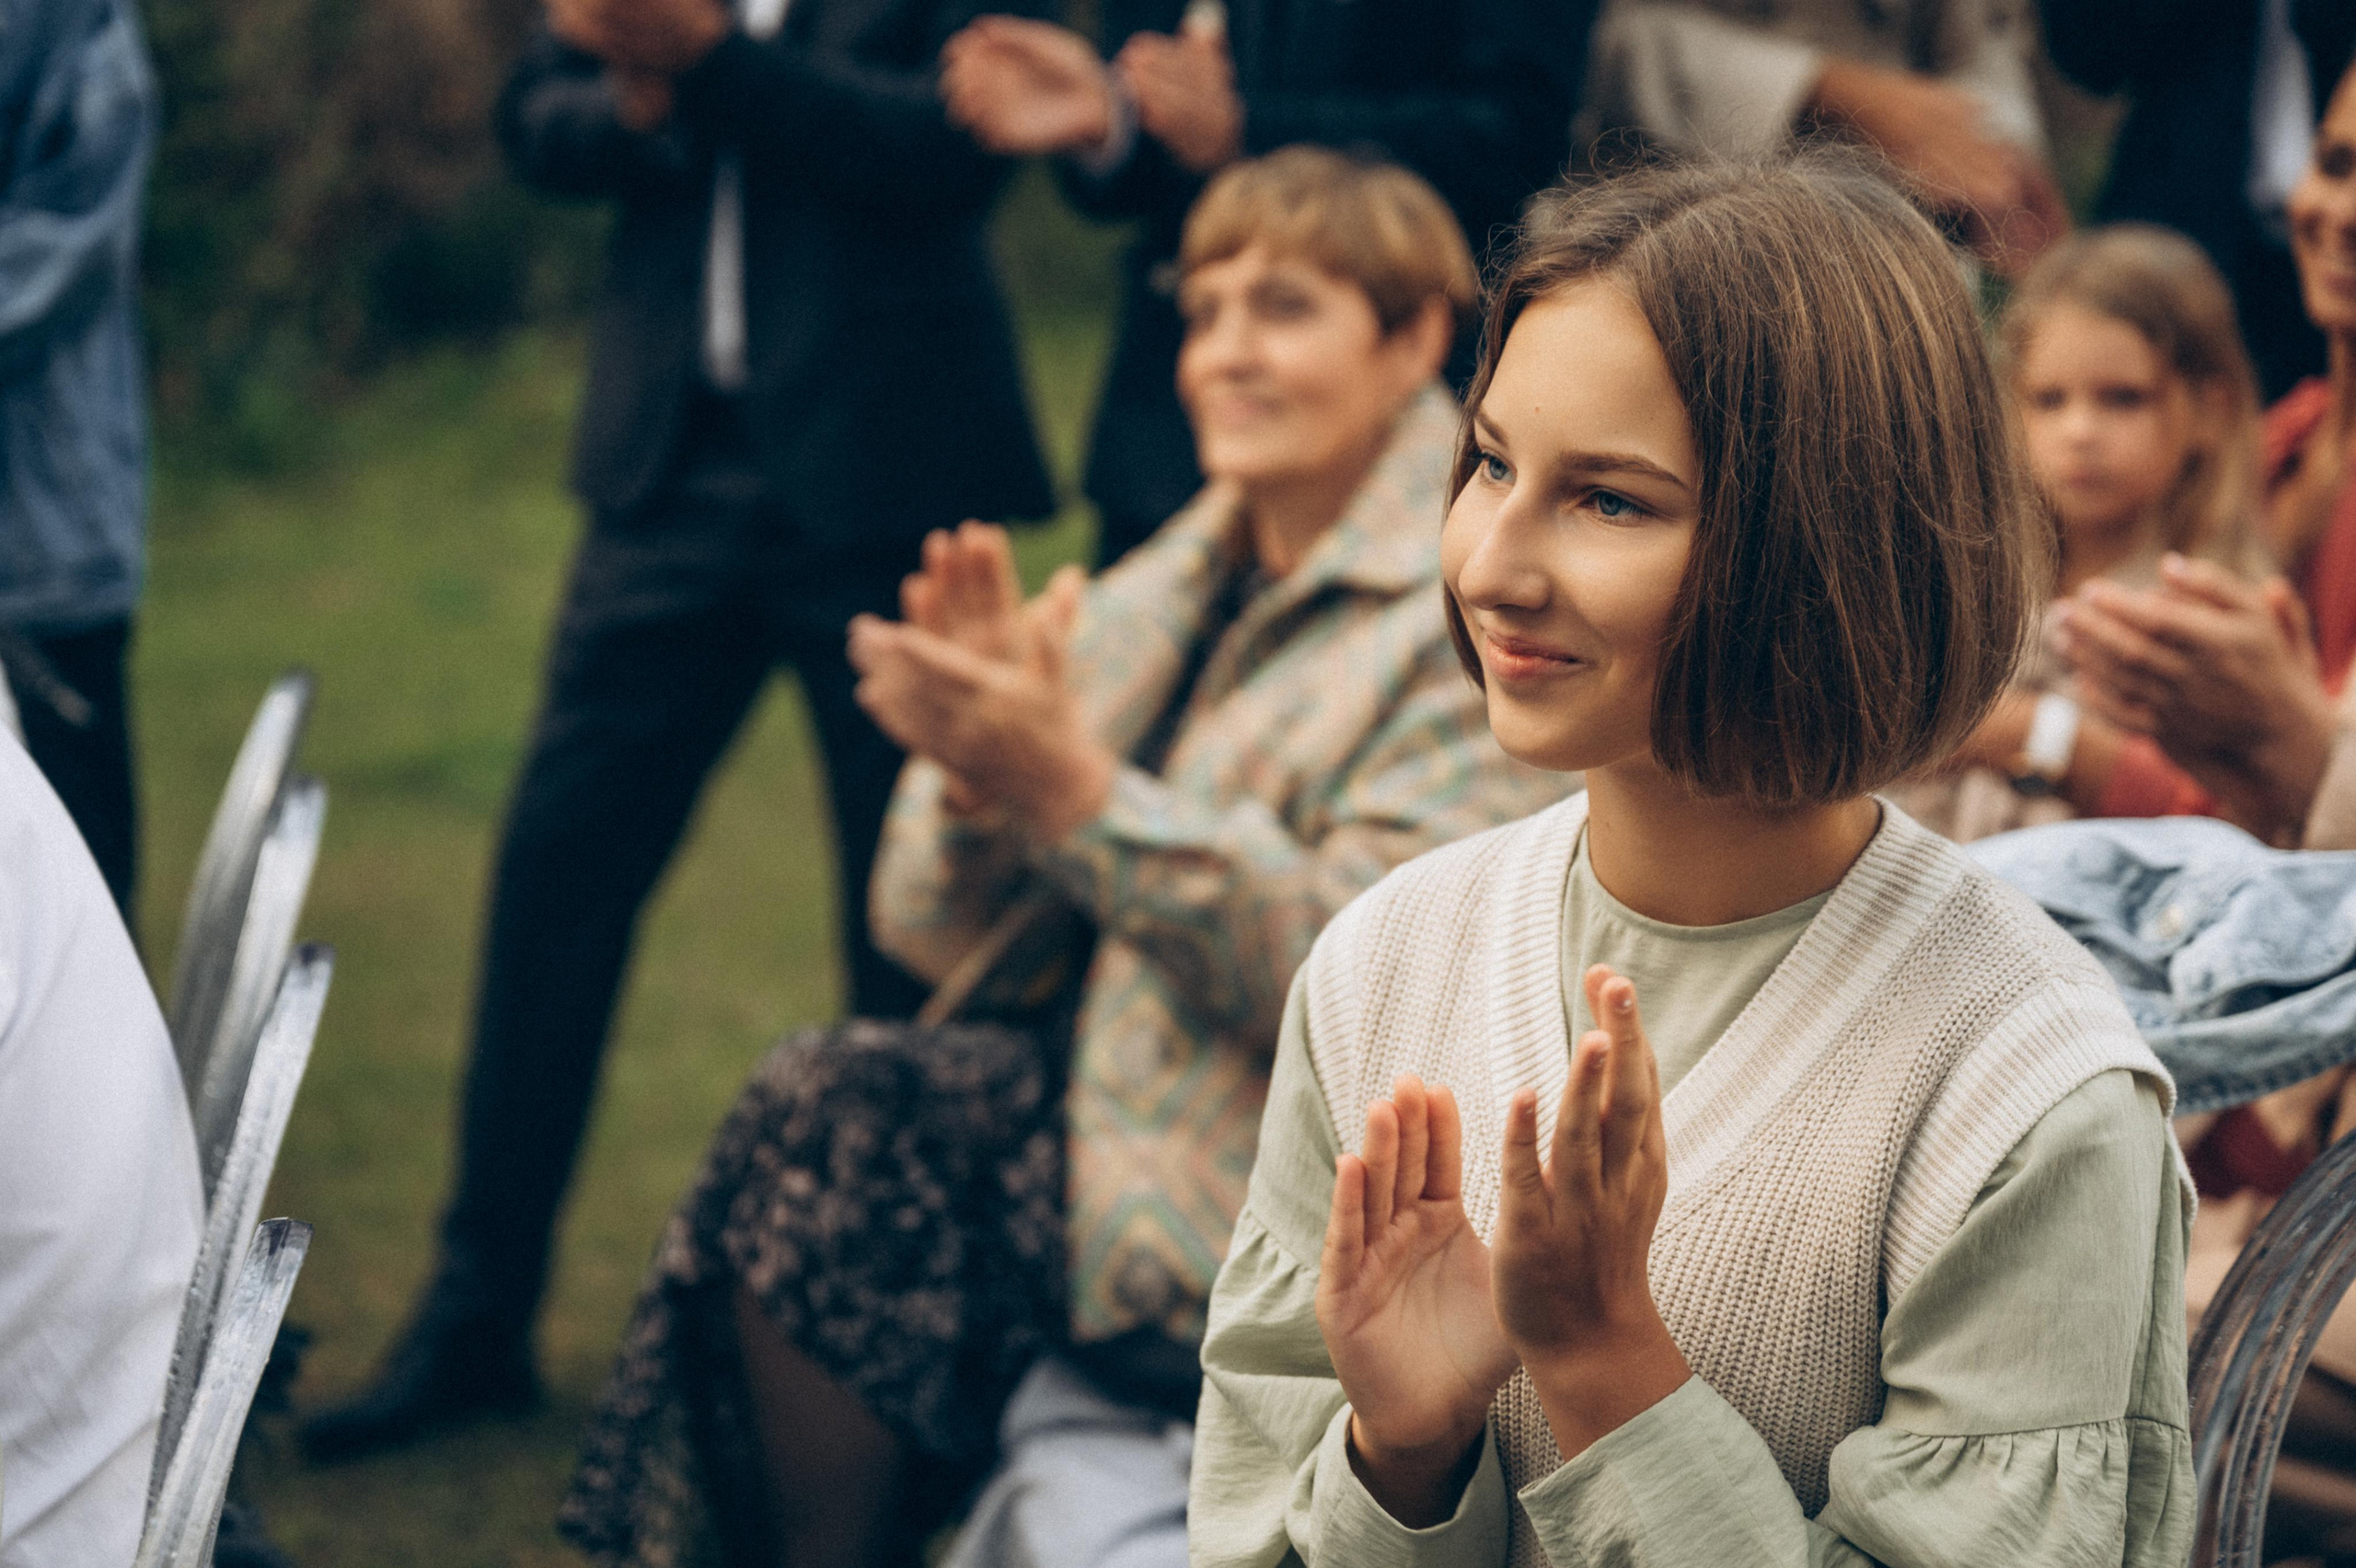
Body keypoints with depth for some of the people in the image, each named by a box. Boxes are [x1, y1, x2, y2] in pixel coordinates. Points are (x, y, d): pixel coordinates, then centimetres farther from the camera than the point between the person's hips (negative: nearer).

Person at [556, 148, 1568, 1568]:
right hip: (1109, 1096, 7)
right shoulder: (1170, 592, 11)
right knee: (824, 1103, -15)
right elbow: (936, 932, 7)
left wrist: (1078, 797, -27)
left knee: (830, 1136, -16)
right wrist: (979, 762, -14)